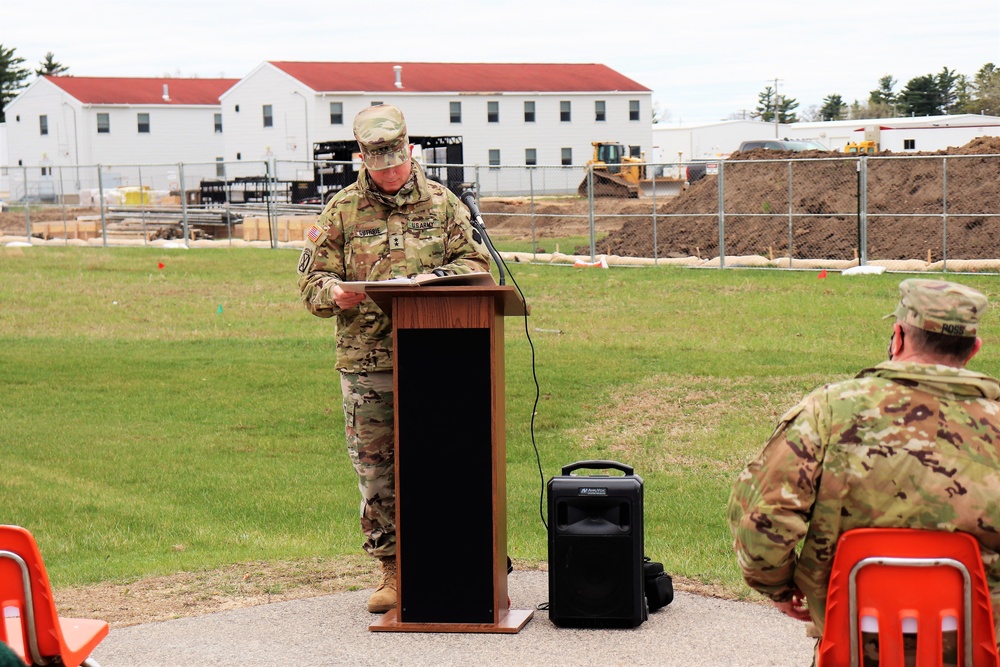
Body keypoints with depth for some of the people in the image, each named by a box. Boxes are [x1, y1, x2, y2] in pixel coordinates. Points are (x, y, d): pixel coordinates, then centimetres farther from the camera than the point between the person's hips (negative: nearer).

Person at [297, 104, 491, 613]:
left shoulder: (442, 203, 9)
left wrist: (435, 278, -13)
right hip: (366, 364, 0)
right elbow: (312, 280, 7)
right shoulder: (342, 210, 8)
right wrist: (335, 294, -17)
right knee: (376, 470, 4)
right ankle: (392, 571, 14)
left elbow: (475, 264, 7)